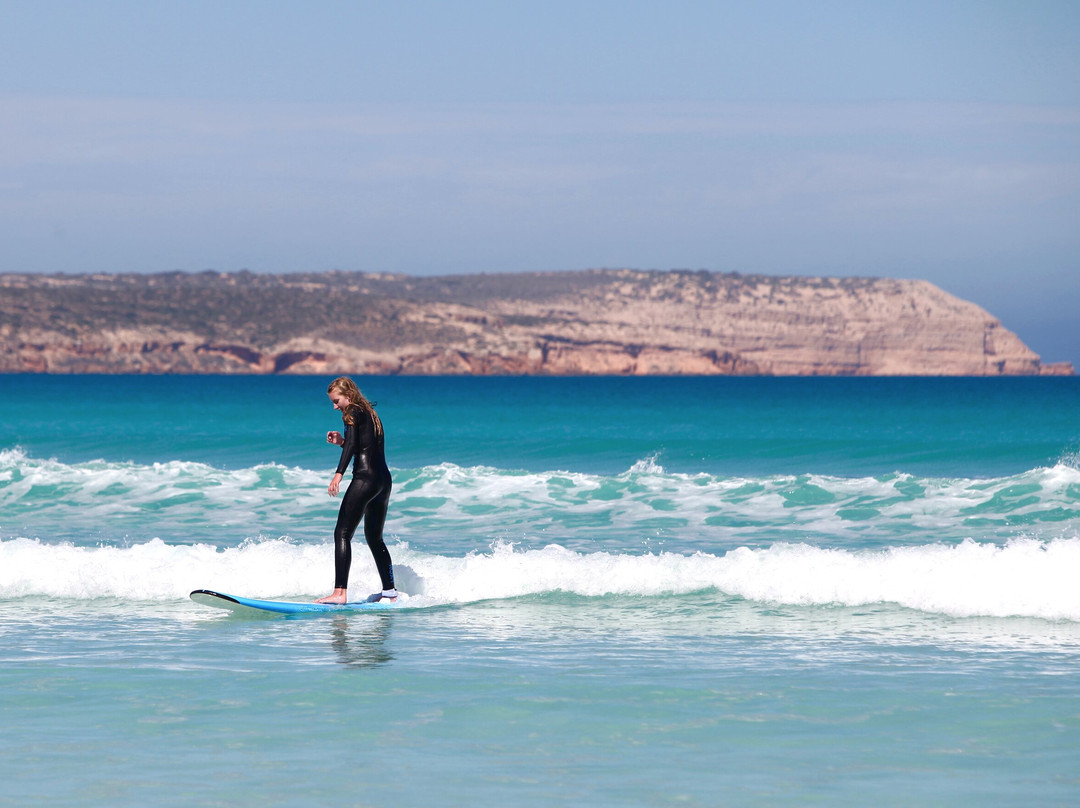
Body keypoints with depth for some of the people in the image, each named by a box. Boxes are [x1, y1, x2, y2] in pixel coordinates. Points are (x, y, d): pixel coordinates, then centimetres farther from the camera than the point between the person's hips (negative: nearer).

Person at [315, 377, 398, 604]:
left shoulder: (353, 413, -4)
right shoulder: (370, 414, 22)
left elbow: (352, 444, -21)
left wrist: (339, 474, -32)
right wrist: (342, 441, 18)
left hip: (365, 478, -9)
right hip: (384, 479, 9)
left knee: (342, 534, -12)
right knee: (374, 537, 21)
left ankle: (340, 592, -23)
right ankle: (389, 591, 24)